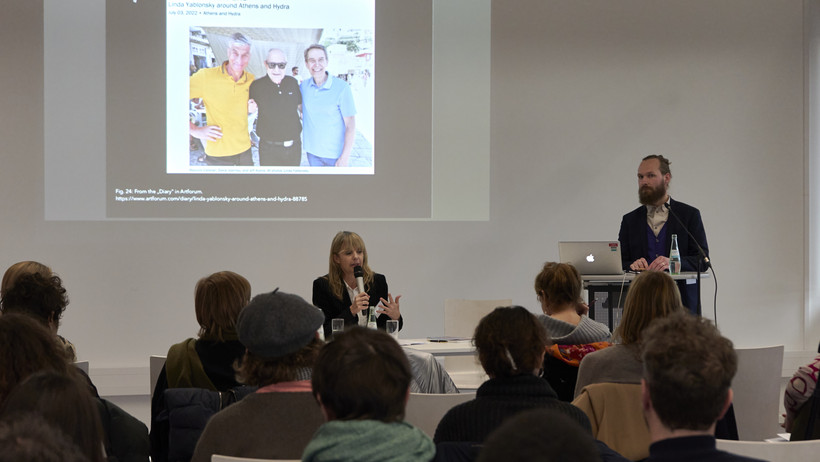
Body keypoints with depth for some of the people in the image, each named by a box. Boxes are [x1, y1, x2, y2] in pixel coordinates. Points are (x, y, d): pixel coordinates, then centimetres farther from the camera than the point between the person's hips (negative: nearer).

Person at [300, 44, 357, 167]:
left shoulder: (342, 88, -15)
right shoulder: (304, 86, -1)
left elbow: (350, 125, -13)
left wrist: (345, 156, -16)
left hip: (335, 154, -4)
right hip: (312, 151, 4)